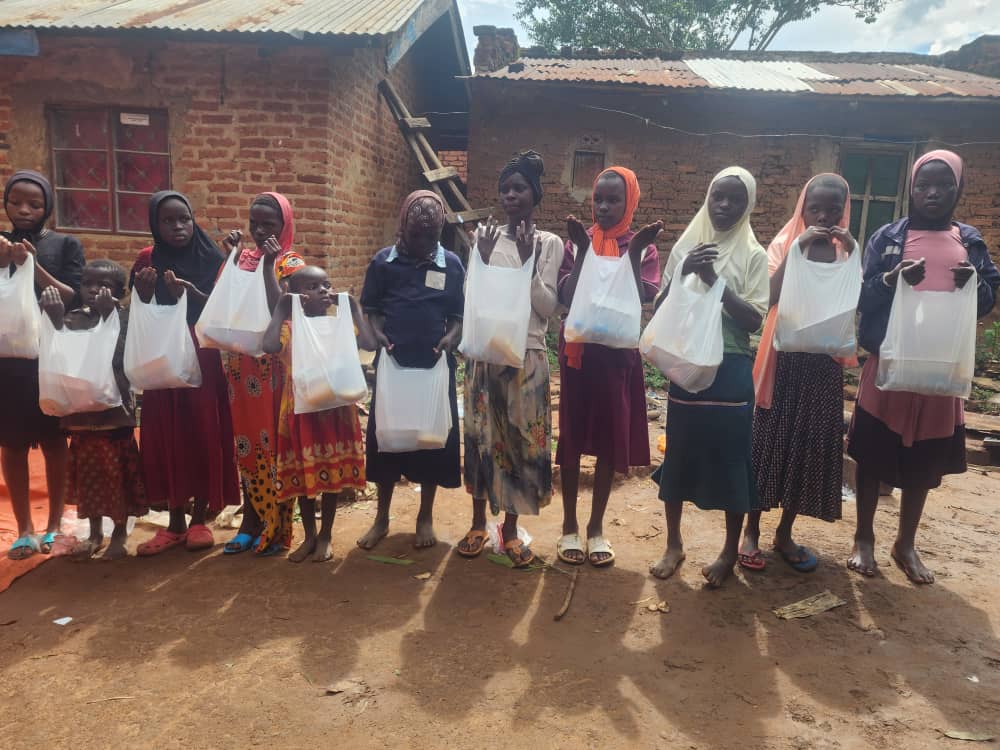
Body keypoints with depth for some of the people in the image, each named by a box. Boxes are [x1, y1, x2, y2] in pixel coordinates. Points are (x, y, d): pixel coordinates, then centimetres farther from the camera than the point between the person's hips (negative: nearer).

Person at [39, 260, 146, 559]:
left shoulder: (123, 318, -6)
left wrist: (107, 314, -25)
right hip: (81, 408, 4)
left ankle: (120, 532, 19)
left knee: (119, 474, 4)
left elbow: (119, 355, -20)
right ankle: (95, 532, 28)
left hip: (115, 408, -4)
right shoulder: (72, 319, 5)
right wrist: (56, 318, -18)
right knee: (86, 474, 14)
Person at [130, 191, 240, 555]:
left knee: (203, 435, 0)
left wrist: (192, 293, -22)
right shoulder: (148, 262, 5)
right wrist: (145, 293, -15)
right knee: (166, 438, 4)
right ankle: (175, 522, 16)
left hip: (203, 361, -2)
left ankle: (200, 520, 13)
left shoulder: (213, 260, -1)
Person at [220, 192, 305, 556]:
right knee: (246, 440, 10)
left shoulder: (291, 263, -3)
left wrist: (268, 265, -16)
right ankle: (251, 521, 22)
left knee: (273, 440, 0)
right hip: (240, 363, 5)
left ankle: (277, 526, 12)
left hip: (273, 365, -5)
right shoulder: (242, 257, 11)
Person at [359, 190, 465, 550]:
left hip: (434, 365, 0)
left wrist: (450, 338, -14)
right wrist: (378, 335, -14)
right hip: (392, 363, 0)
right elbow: (370, 308, 5)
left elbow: (458, 315, 5)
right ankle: (382, 518, 23)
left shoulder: (451, 264, 2)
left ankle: (425, 518, 23)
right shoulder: (383, 261, 1)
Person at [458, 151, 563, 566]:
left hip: (527, 356, -1)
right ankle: (478, 523, 22)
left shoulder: (549, 243, 1)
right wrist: (483, 258, -12)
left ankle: (510, 529, 19)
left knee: (521, 439, 3)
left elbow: (548, 308, -6)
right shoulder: (486, 236, 5)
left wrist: (527, 261, -14)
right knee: (481, 436, 6)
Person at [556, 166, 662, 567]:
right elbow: (566, 297, -10)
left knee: (611, 440, 6)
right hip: (578, 350, 0)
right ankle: (569, 526, 19)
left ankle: (596, 528, 21)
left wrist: (634, 253, -19)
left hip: (619, 353, 0)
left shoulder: (643, 248, 2)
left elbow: (642, 302, -11)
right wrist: (583, 251, -18)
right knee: (572, 437, 5)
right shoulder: (578, 242, 2)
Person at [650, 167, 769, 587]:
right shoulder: (685, 246, 6)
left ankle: (731, 550, 22)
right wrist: (685, 275, -13)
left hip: (731, 369, -2)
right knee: (678, 452, 8)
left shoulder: (753, 255, -1)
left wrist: (715, 280, -19)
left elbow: (754, 320, -10)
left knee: (731, 456, 4)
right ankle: (673, 543, 24)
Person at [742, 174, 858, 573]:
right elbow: (769, 296, -16)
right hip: (785, 357, -3)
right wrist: (797, 248, -20)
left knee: (812, 447, 7)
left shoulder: (847, 252, 7)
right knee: (769, 442, 1)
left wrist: (854, 251, -14)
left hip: (824, 360, 3)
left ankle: (785, 533, 22)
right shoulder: (783, 245, 0)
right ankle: (751, 530, 14)